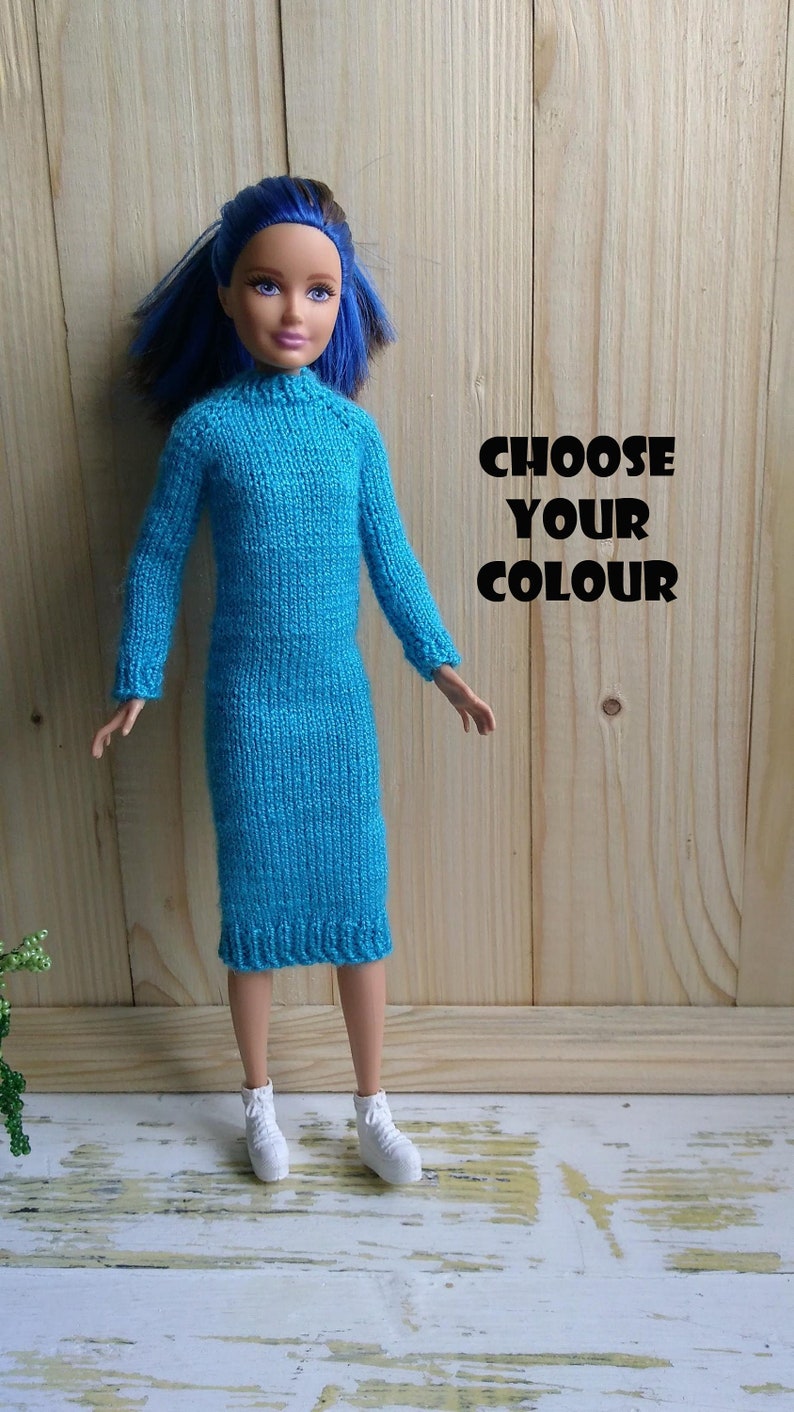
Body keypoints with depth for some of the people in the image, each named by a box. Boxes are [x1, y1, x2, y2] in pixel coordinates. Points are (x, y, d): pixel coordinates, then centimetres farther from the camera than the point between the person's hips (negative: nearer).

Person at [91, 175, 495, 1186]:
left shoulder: (354, 428, 1)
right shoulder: (205, 427, -6)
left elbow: (390, 558, 7)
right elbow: (158, 561, 0)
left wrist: (441, 664, 4)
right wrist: (136, 683, -3)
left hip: (339, 696, 2)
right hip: (247, 698, -2)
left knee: (358, 898, 8)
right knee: (255, 901, 9)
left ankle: (372, 1108, 27)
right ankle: (258, 1099, 31)